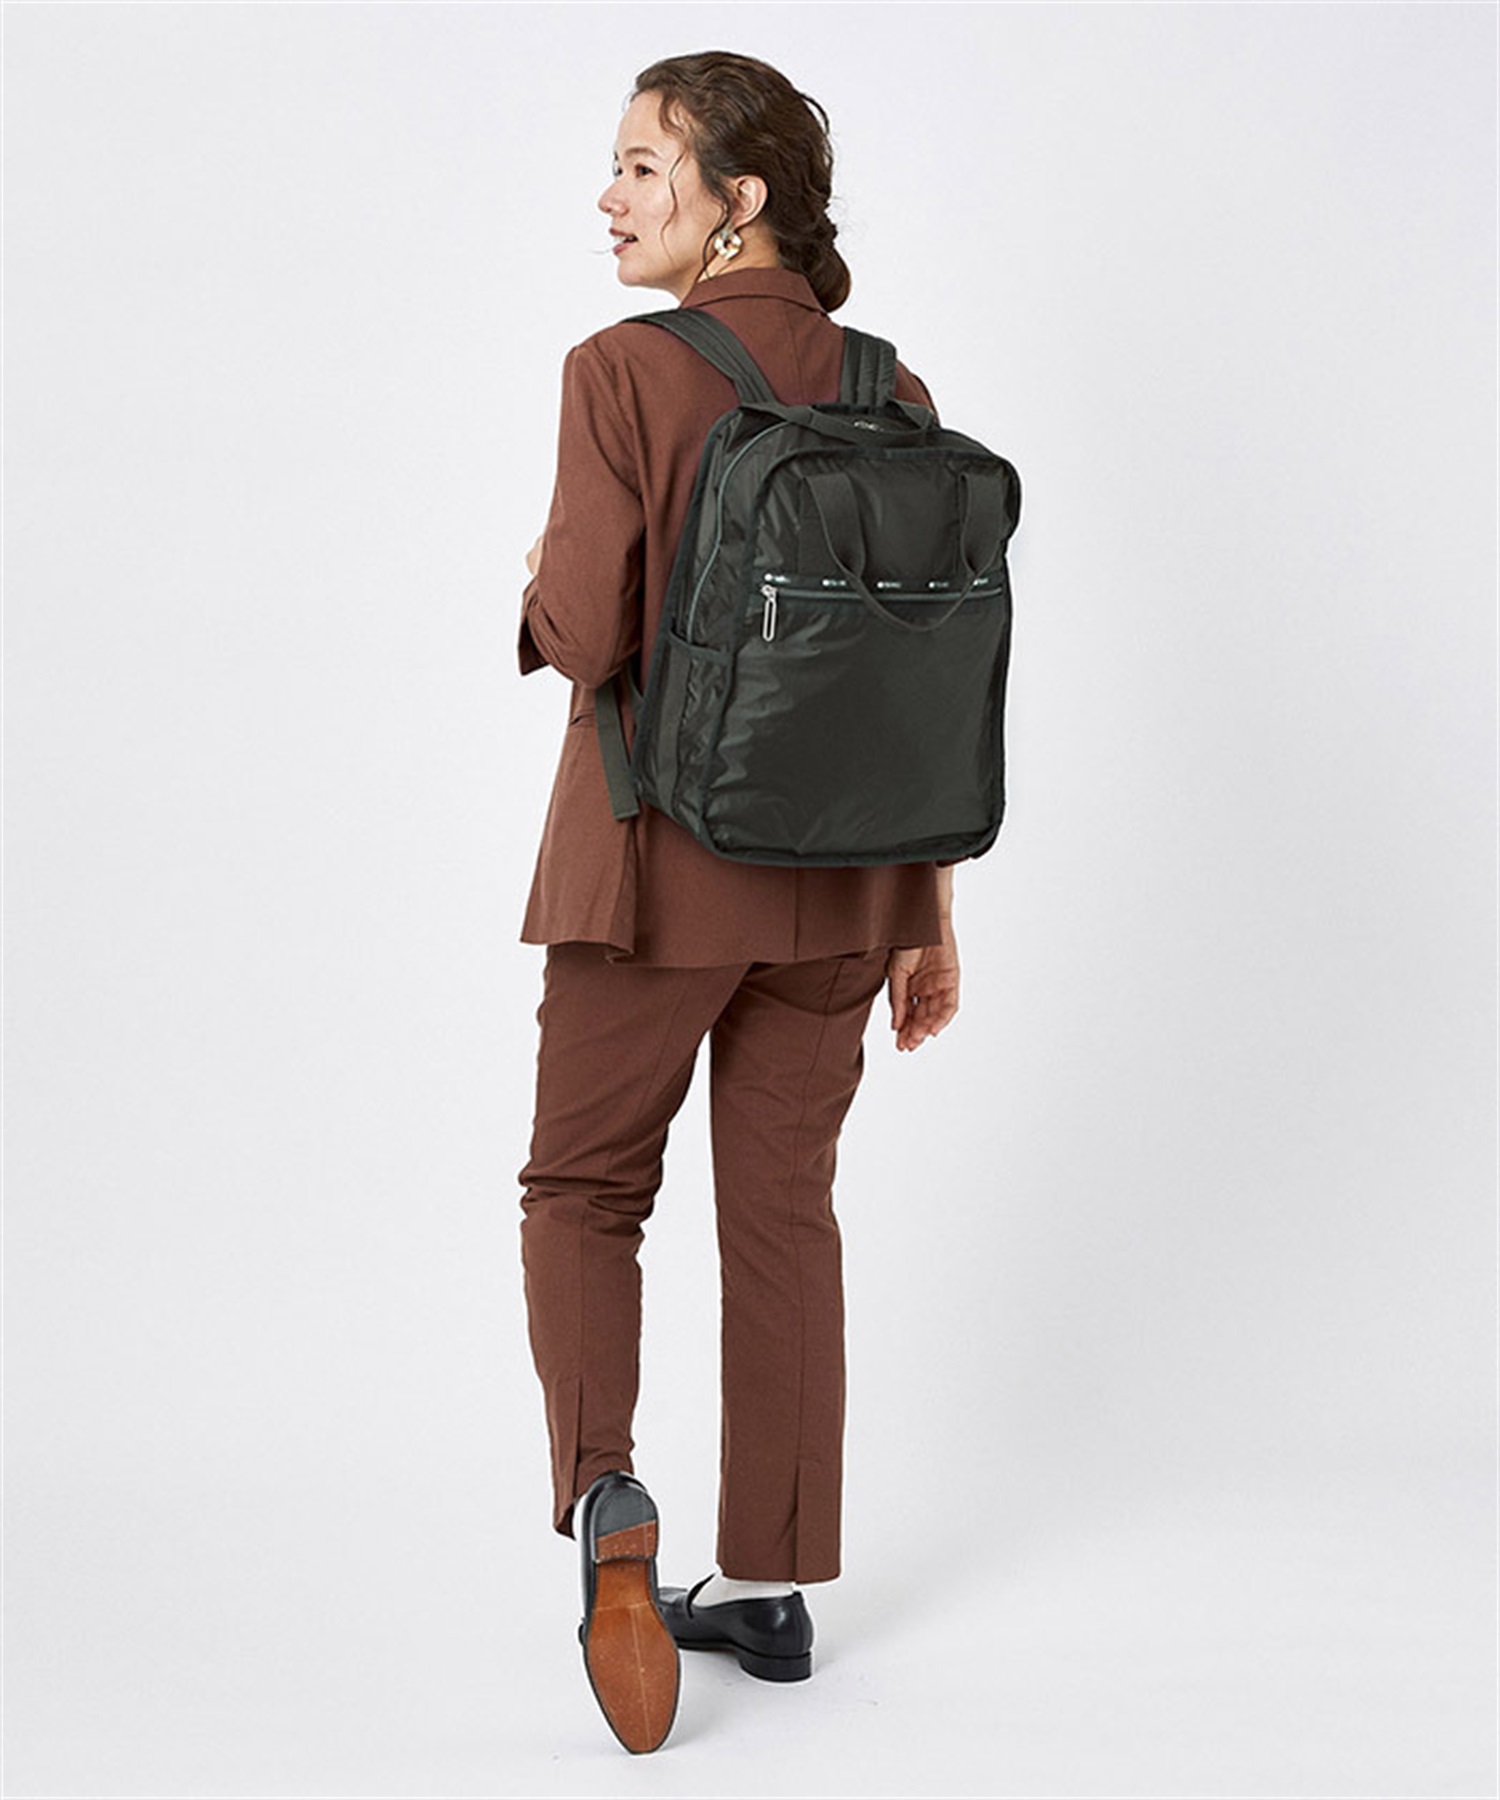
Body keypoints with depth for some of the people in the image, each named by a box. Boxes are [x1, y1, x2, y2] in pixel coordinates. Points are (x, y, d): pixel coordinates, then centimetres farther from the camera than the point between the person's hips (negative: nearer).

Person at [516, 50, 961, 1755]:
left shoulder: (622, 372, -13)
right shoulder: (890, 393, 3)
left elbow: (586, 634, -20)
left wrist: (541, 578, 5)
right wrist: (927, 911, 10)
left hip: (661, 855, -4)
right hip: (841, 869, 5)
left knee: (583, 1184, 12)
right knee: (783, 1206, 13)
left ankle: (601, 1491, -10)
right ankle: (771, 1583, 20)